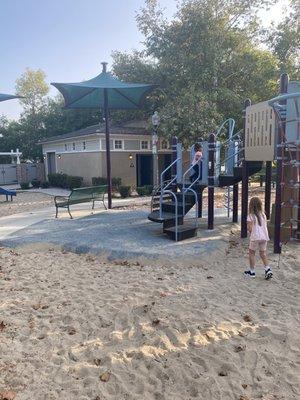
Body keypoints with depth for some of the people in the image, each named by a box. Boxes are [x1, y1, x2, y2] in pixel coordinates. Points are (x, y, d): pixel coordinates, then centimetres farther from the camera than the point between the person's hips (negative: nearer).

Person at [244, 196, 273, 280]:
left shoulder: (251, 216, -10)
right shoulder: (263, 215, 6)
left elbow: (250, 228, -13)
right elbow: (265, 226, 7)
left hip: (255, 237, -5)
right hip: (264, 237, 5)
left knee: (251, 253, 10)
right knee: (263, 253, 17)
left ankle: (252, 271, 16)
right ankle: (268, 269, 5)